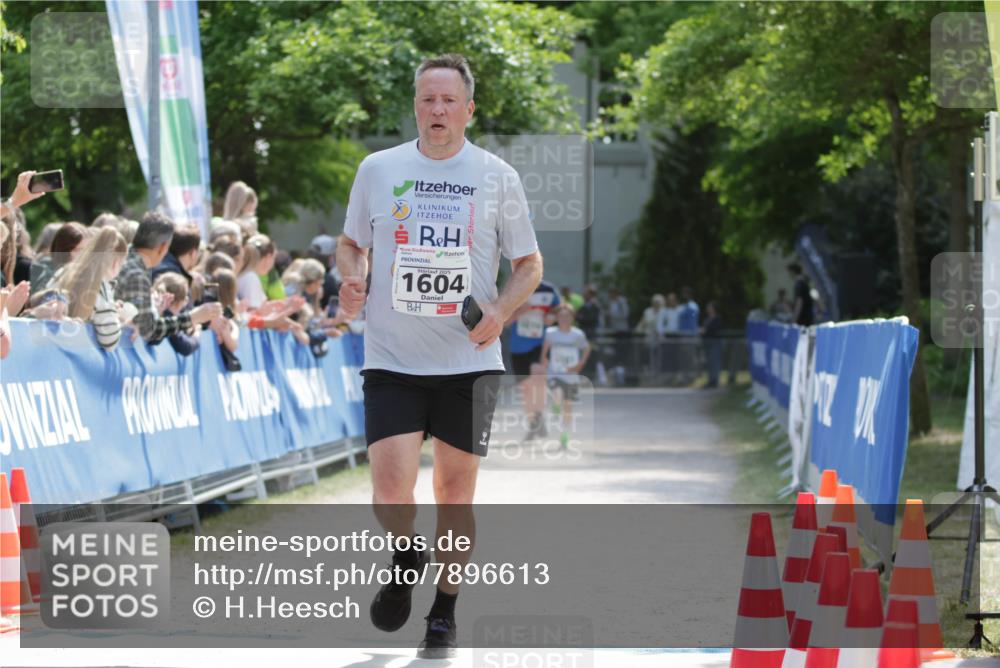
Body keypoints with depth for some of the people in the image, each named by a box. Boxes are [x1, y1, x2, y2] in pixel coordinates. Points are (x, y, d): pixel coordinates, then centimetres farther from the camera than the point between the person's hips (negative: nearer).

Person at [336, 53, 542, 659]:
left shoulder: (498, 177, 1)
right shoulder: (378, 169, 4)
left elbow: (529, 263, 8)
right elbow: (352, 244, 17)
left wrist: (501, 313, -10)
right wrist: (351, 281, -4)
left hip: (469, 362, 0)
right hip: (392, 360, 0)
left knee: (456, 491, 4)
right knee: (391, 490, -12)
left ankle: (445, 615, 21)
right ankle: (408, 558, 21)